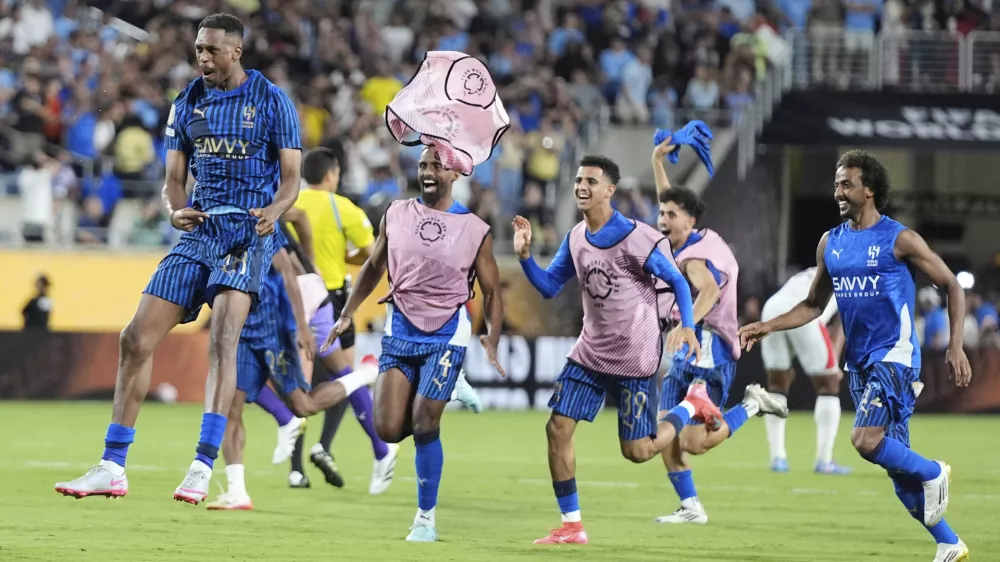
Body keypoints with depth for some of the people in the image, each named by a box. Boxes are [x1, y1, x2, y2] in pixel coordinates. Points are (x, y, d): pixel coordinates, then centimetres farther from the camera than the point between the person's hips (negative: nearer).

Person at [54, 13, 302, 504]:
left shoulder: (271, 101, -2)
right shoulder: (186, 105, 11)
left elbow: (291, 175, -4)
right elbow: (173, 180, 10)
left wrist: (273, 211, -26)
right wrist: (176, 212, -14)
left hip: (249, 233, -5)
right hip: (198, 232, 5)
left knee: (222, 338, -25)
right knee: (136, 339, -3)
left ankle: (203, 468, -26)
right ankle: (112, 468, 4)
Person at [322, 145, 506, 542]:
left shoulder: (475, 230, -3)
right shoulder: (396, 215, 5)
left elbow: (491, 291, 3)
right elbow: (373, 268, 17)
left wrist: (492, 340, -10)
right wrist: (347, 314, 12)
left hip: (446, 336, -3)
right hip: (400, 332, 3)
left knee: (425, 425, -13)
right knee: (388, 429, -7)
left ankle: (426, 517, 1)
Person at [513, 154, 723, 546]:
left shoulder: (634, 238, -18)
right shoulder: (575, 238, 2)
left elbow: (677, 281, -10)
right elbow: (549, 287, 9)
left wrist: (687, 327, -23)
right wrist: (525, 256, -8)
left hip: (635, 358, -6)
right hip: (590, 352, 6)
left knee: (637, 451, -3)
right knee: (557, 429, -5)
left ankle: (693, 404, 25)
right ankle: (571, 527, 5)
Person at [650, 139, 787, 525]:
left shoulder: (694, 257, -15)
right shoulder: (681, 246, 13)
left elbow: (710, 290, -37)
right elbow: (669, 200, 30)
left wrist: (688, 323, -52)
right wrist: (657, 161, 28)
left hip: (706, 351, -10)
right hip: (685, 352, 10)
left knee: (693, 443, -17)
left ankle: (752, 405, 2)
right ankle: (690, 508, 6)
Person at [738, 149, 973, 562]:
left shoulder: (900, 240, -8)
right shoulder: (830, 243, 8)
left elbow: (952, 286, -3)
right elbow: (814, 305, 17)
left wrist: (955, 346, -10)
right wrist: (768, 327, 4)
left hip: (894, 356, -6)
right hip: (858, 362, 6)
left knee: (865, 440, -25)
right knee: (897, 467, 7)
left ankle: (934, 473, 1)